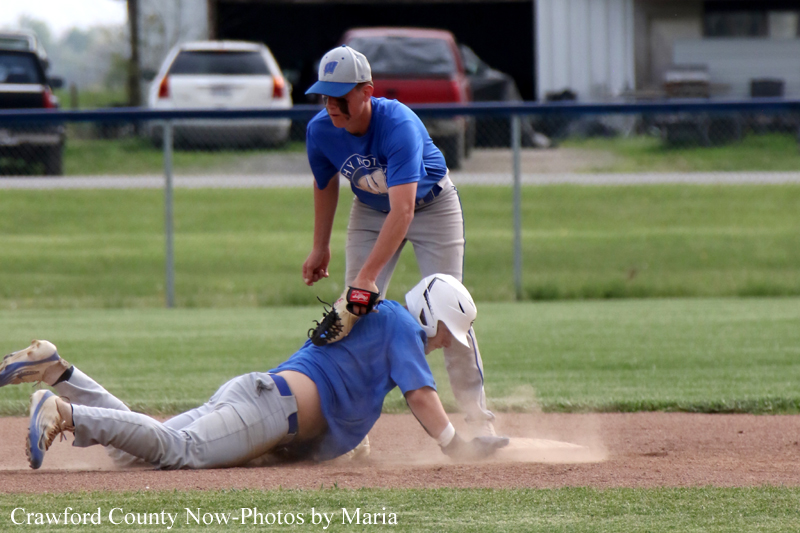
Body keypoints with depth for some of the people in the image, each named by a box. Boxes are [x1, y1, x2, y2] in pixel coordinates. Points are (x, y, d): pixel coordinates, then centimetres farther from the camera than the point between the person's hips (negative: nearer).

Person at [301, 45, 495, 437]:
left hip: (432, 206, -4)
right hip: (371, 210, 4)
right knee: (356, 310, -7)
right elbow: (326, 183, 2)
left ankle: (479, 420, -2)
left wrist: (368, 275, -54)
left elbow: (403, 211, -47)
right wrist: (321, 247, 8)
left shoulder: (399, 125, -39)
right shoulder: (320, 130, -22)